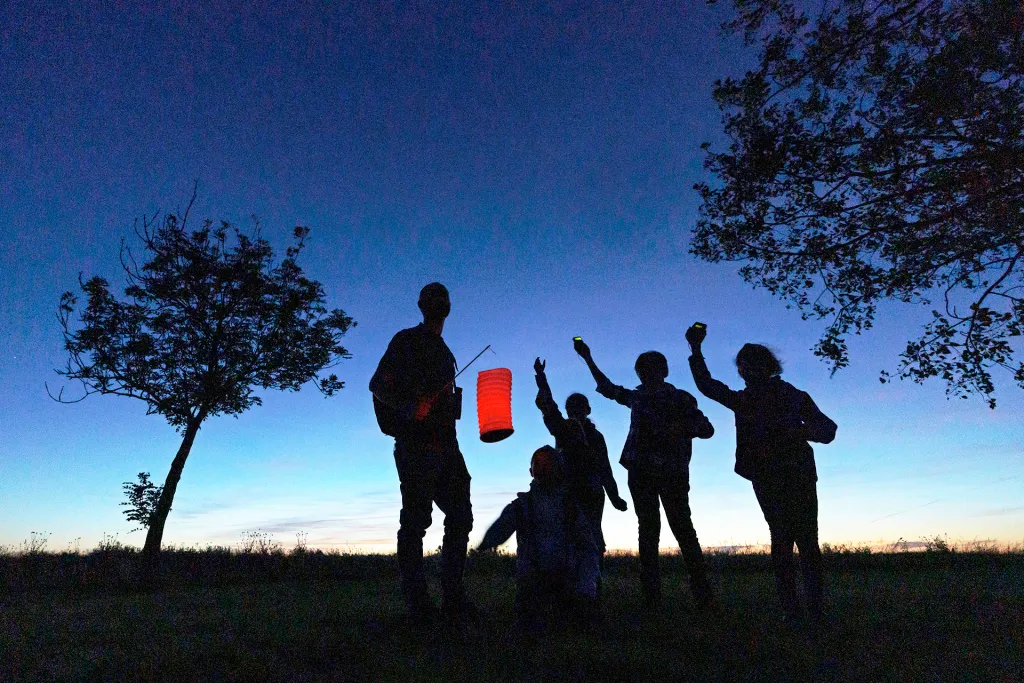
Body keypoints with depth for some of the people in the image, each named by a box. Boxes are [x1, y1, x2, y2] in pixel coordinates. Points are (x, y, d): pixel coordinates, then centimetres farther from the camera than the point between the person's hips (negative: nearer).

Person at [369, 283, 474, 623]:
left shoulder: (443, 352, 23)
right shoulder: (407, 341, 1)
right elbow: (378, 385, -6)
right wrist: (410, 408, -22)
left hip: (444, 446, 8)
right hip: (416, 445, -8)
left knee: (460, 517, 6)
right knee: (415, 520, -6)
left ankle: (453, 599, 13)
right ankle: (418, 604, -1)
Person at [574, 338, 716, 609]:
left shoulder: (680, 399, 7)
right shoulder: (637, 397, 16)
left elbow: (707, 429, 5)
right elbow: (607, 388, 31)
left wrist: (681, 427, -14)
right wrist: (588, 358, 33)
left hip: (672, 471, -3)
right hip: (641, 470, 3)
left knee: (682, 528, -8)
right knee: (648, 530, 0)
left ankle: (702, 594, -5)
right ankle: (651, 596, 1)